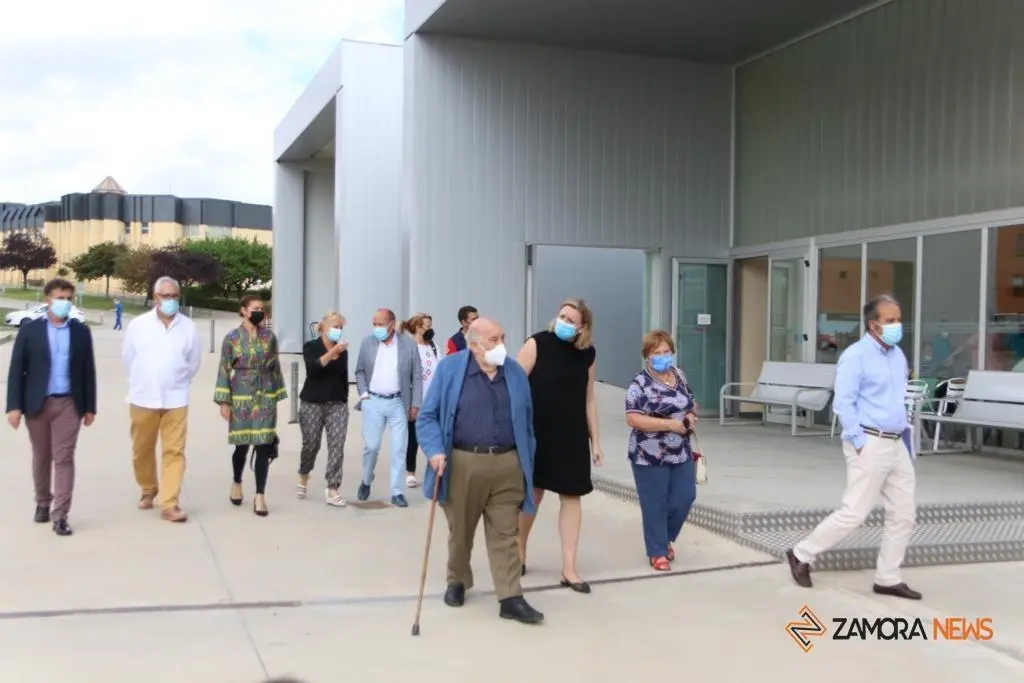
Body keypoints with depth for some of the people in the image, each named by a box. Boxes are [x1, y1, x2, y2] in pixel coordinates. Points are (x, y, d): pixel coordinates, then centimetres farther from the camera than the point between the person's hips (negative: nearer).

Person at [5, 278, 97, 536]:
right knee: (41, 457, 13)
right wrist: (14, 405, -8)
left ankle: (60, 516, -3)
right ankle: (42, 503, 32)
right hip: (37, 403, 0)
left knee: (64, 458, -4)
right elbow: (16, 369, -2)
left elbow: (88, 371, 6)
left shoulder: (81, 331, 4)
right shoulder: (29, 330, 1)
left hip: (68, 403, 0)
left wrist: (90, 407, 5)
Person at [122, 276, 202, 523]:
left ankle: (170, 505, -4)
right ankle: (148, 490, 35)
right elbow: (128, 359, 7)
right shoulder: (138, 325, -2)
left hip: (175, 399, 0)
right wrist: (143, 383, 13)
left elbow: (193, 362, 9)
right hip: (143, 399, 1)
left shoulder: (188, 327, -1)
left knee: (174, 451, -5)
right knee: (142, 450, 12)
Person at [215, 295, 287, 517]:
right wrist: (224, 401, -8)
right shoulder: (232, 338, -3)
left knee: (264, 446, -4)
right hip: (241, 398, -1)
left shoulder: (269, 337, 4)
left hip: (265, 397, 2)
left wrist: (276, 396, 9)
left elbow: (275, 367, 10)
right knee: (242, 445, 9)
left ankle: (260, 496, 0)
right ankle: (237, 483, 37)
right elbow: (224, 370, -3)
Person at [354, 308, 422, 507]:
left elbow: (417, 376, 1)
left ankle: (397, 493, 8)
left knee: (399, 449, 1)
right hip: (373, 402, 1)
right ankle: (366, 481, 28)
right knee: (371, 446, 3)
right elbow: (360, 371, 11)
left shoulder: (409, 344, -3)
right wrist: (363, 393, -1)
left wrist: (415, 404, -2)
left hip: (398, 403, 0)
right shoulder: (367, 343, 1)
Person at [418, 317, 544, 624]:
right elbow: (428, 416, -2)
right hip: (462, 463, -2)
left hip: (506, 464, 2)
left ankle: (511, 598, 5)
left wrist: (527, 465, 11)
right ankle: (457, 581, 36)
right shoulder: (450, 369, -4)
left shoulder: (516, 374, 6)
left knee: (505, 534, 2)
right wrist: (435, 451, -17)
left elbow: (526, 423, 12)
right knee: (460, 531, 14)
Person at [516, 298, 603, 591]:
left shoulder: (587, 354, 2)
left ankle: (569, 569, 10)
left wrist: (595, 440, 10)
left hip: (572, 435, 3)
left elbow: (589, 399, 10)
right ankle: (519, 553, 33)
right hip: (537, 432, -3)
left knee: (571, 496, 3)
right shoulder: (537, 344, -11)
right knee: (533, 494, 9)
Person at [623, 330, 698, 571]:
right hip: (650, 456, -6)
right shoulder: (640, 383, -13)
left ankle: (665, 538, 32)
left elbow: (691, 404, 21)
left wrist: (692, 415, -3)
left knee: (685, 498, 8)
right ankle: (657, 552, 17)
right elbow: (633, 419, -20)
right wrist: (670, 424, -22)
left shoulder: (679, 375, 8)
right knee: (655, 505, 3)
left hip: (681, 453, 6)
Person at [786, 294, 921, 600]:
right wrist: (859, 443, -18)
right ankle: (802, 555, 9)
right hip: (870, 445, -8)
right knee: (854, 512, -6)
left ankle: (887, 578, 18)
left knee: (904, 514, 8)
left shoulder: (898, 355, 13)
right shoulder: (855, 356, -12)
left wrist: (905, 433, 14)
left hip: (897, 445, 8)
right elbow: (843, 403, -17)